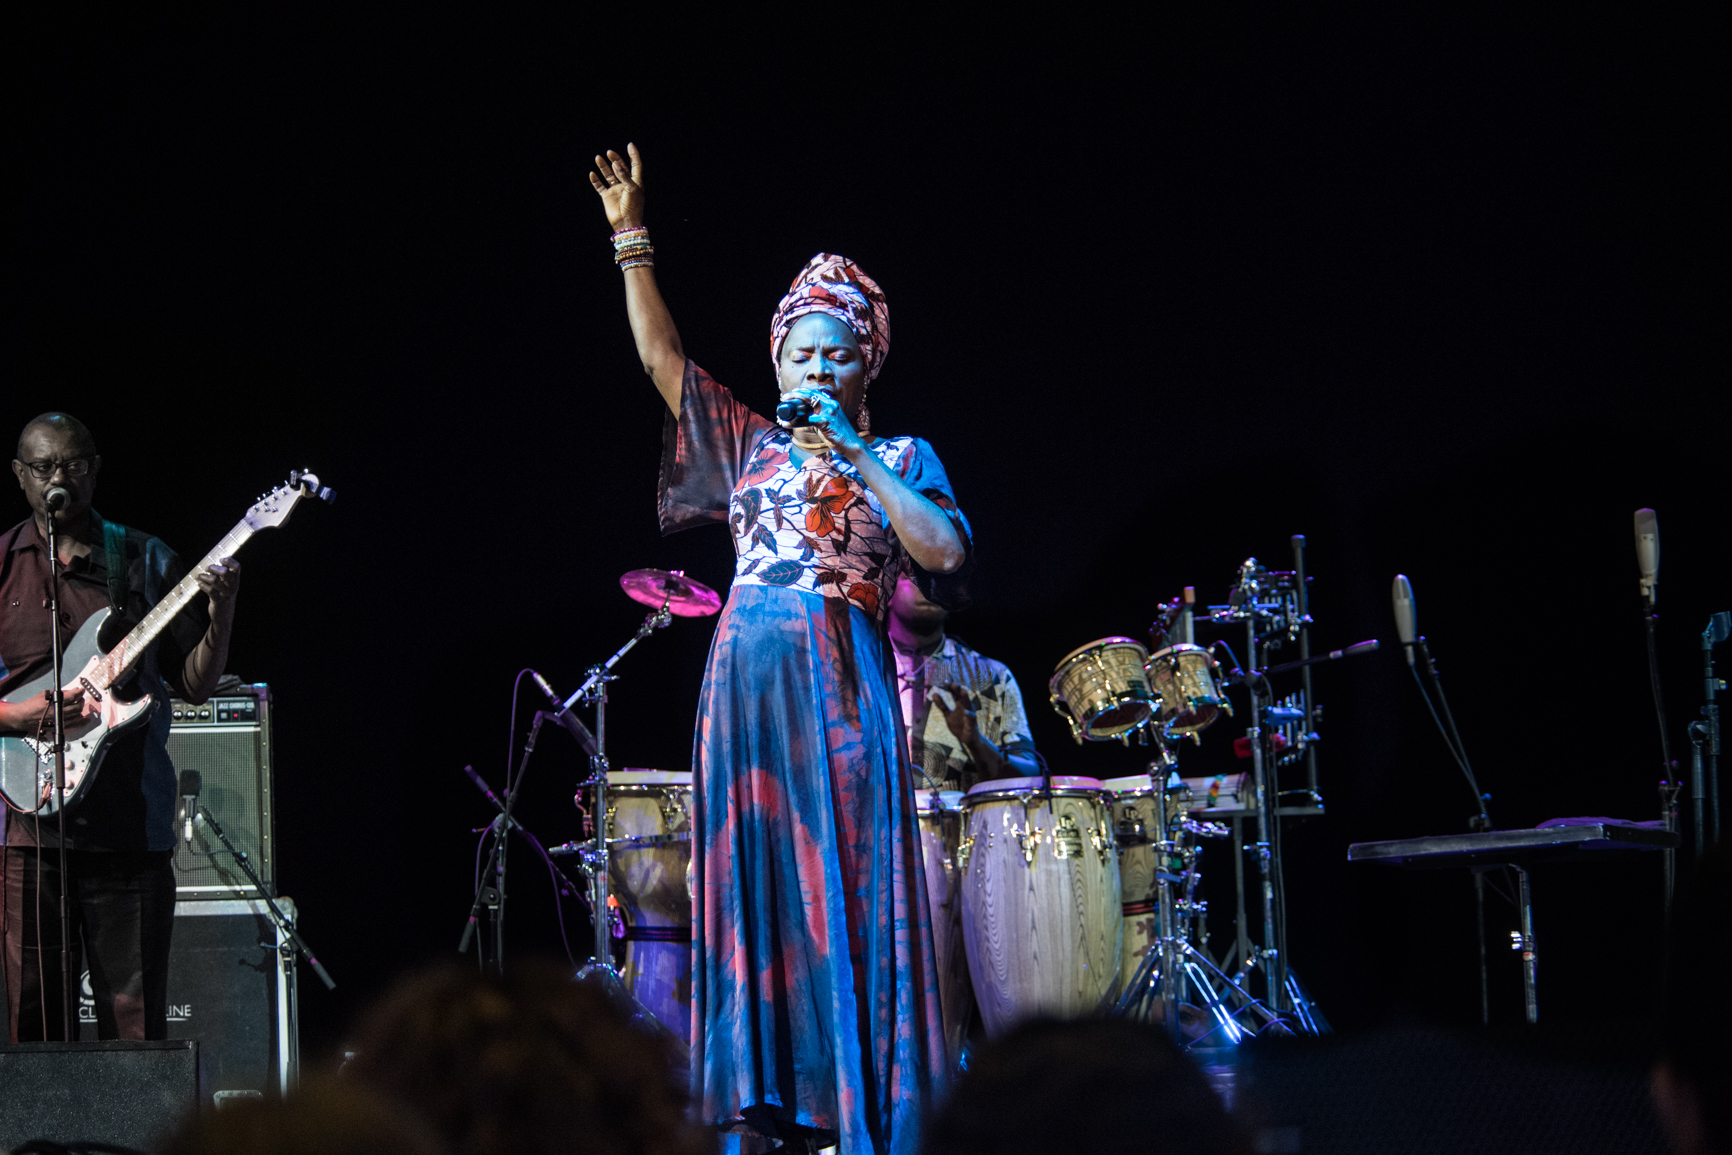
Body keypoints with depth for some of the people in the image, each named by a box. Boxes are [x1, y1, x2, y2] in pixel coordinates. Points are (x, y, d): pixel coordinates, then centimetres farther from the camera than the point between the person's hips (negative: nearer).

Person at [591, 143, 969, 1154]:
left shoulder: (898, 457, 8)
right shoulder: (751, 445, 15)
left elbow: (947, 553, -8)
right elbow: (662, 358, 9)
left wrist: (855, 462, -9)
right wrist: (631, 239, 2)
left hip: (842, 690, -3)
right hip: (748, 681, 3)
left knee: (847, 888, -5)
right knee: (754, 881, 0)